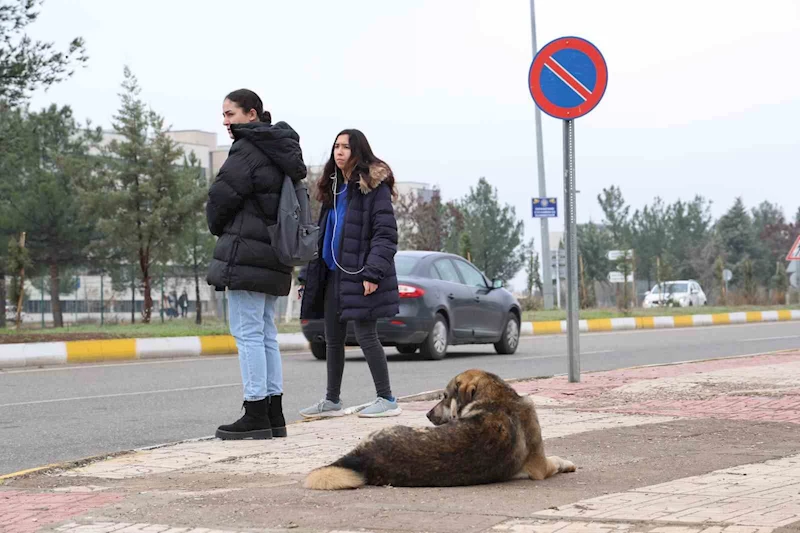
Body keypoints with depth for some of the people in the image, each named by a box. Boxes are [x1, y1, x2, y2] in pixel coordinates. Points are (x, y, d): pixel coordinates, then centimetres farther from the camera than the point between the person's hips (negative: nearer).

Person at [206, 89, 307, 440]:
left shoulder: (247, 150, -13)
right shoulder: (280, 151, 16)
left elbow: (221, 196, -14)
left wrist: (218, 228, 8)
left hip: (246, 252, -9)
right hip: (274, 255, 9)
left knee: (247, 332, -6)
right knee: (266, 334, 12)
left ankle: (255, 416, -5)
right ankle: (274, 415, 14)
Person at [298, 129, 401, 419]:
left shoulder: (374, 186, -9)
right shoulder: (333, 187, 16)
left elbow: (385, 234, -15)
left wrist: (373, 272, -23)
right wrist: (309, 273, 14)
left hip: (358, 275, -8)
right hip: (332, 274, 8)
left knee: (366, 336, -6)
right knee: (332, 339, 12)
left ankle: (386, 399, 3)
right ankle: (332, 400, 20)